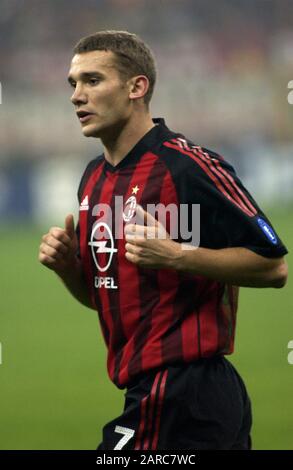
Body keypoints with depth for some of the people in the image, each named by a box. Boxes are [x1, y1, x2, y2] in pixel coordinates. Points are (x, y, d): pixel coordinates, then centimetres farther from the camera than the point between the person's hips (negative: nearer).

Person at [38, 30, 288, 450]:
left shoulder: (188, 166, -13)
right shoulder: (94, 179, 14)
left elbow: (273, 266, -14)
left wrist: (174, 256, -23)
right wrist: (66, 264, 3)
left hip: (177, 396, -9)